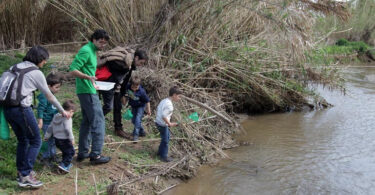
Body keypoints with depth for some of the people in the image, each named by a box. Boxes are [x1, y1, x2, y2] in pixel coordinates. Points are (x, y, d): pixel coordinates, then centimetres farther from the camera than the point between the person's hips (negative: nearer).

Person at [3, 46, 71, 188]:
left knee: (22, 140, 22)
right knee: (35, 142, 5)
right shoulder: (36, 73, -4)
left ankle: (21, 171, 30)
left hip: (7, 109, 7)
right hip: (22, 109, -7)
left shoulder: (15, 67, 14)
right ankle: (25, 176, 1)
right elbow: (49, 96, 2)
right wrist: (62, 111, 13)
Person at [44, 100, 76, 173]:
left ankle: (67, 164, 34)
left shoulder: (56, 116, 11)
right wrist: (71, 139, -18)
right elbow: (68, 129, -23)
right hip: (64, 140, -9)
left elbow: (50, 127, 17)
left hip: (56, 139, 9)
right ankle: (64, 165, -9)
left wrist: (47, 136, 25)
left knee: (65, 152, 24)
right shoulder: (67, 118, -16)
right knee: (71, 151, 1)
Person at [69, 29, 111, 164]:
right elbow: (73, 70, -21)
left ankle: (82, 153, 22)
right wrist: (88, 77, -32)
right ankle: (96, 155, -4)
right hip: (88, 92, -10)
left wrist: (93, 84, 26)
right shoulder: (86, 51, -14)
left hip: (87, 91, 10)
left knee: (87, 122, 14)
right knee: (98, 121, -8)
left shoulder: (92, 51, 17)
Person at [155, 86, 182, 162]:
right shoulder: (169, 104, -24)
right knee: (165, 140, 6)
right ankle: (164, 156, 20)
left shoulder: (164, 100, 5)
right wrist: (170, 124, -20)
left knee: (166, 138, 25)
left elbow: (157, 109, 15)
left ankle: (160, 152, 40)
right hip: (162, 124, -10)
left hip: (158, 121, 10)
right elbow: (164, 116, -29)